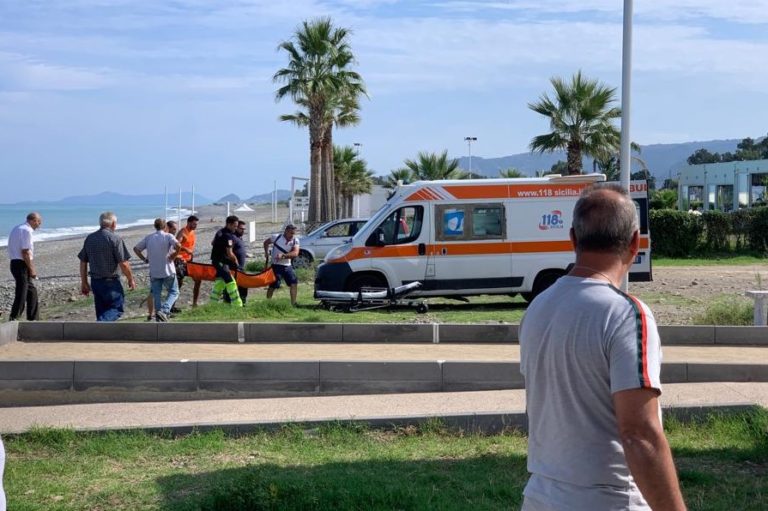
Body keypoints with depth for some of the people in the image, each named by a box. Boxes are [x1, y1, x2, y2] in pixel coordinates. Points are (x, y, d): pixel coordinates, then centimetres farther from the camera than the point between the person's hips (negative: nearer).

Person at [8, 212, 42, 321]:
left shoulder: (16, 229, 17)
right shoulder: (27, 231, -14)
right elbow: (25, 252, -20)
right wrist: (32, 270, -15)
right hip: (22, 264, -10)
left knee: (32, 291, 17)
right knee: (21, 293, -6)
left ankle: (33, 318, 22)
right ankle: (13, 319, -4)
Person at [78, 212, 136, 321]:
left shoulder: (89, 238, 7)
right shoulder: (115, 239, -12)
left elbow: (83, 262, 10)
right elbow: (123, 264, -15)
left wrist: (84, 283, 17)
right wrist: (131, 279, 0)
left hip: (95, 282, 6)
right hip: (110, 282, -6)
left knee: (102, 311, 16)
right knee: (117, 308, 2)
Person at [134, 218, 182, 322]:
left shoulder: (148, 238, 9)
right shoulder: (168, 236, -5)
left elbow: (136, 248, 9)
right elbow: (178, 246, -23)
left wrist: (145, 259, 10)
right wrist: (173, 256, -10)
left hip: (154, 272, 4)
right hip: (168, 271, -4)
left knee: (156, 295, 11)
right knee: (173, 292, 9)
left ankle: (159, 319, 12)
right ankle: (164, 310, -13)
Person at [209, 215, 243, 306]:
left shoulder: (220, 232, 11)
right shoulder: (228, 236, -19)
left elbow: (212, 243, 27)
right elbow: (230, 254, -20)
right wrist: (236, 262, -7)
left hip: (215, 260, 10)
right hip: (221, 262, -10)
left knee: (220, 282, 16)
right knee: (230, 282, -10)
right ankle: (237, 305, -10)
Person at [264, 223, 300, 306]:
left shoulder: (295, 241, -3)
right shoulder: (276, 237, -8)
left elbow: (295, 253, -19)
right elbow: (266, 242, 12)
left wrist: (283, 255, -31)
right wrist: (266, 252, 0)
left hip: (287, 266, 4)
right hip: (276, 266, -4)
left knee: (294, 283, -3)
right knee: (273, 286, -6)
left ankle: (293, 303, 6)